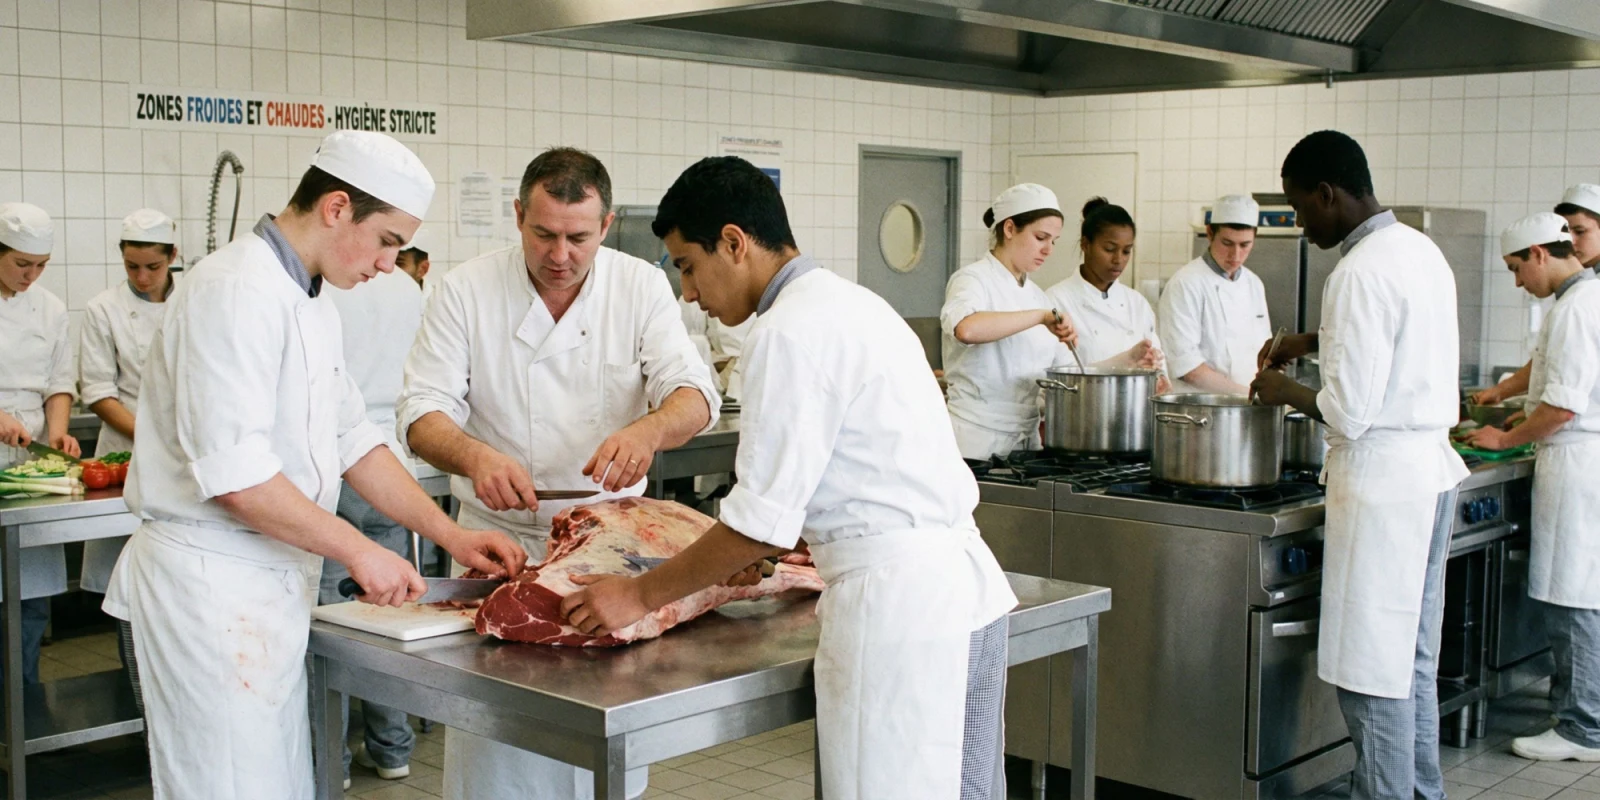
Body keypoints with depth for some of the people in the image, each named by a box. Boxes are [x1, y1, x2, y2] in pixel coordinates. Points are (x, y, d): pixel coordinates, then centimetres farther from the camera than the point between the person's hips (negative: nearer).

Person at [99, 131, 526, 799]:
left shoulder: (312, 303, 14)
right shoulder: (237, 290, -18)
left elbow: (352, 438, 18)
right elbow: (234, 474, -24)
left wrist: (449, 534, 10)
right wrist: (356, 550, -17)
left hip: (272, 582, 9)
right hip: (211, 582, -9)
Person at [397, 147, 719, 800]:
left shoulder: (640, 287, -2)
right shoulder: (467, 291, -6)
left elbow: (694, 394, -11)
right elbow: (422, 412, -10)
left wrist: (650, 430, -35)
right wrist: (474, 456, -32)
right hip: (499, 541, -1)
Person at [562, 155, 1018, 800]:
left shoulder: (792, 330, -13)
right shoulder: (851, 302, 16)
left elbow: (762, 523, -14)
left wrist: (641, 596, -3)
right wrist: (748, 553, 23)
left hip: (897, 600, -10)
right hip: (963, 584, 10)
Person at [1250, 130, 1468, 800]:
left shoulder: (1361, 272, -19)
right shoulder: (1422, 251, 11)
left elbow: (1350, 412, -21)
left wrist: (1285, 392, -3)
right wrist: (1312, 341, 22)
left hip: (1382, 481, -10)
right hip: (1431, 470, 10)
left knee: (1371, 669, -2)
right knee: (1413, 660, 18)